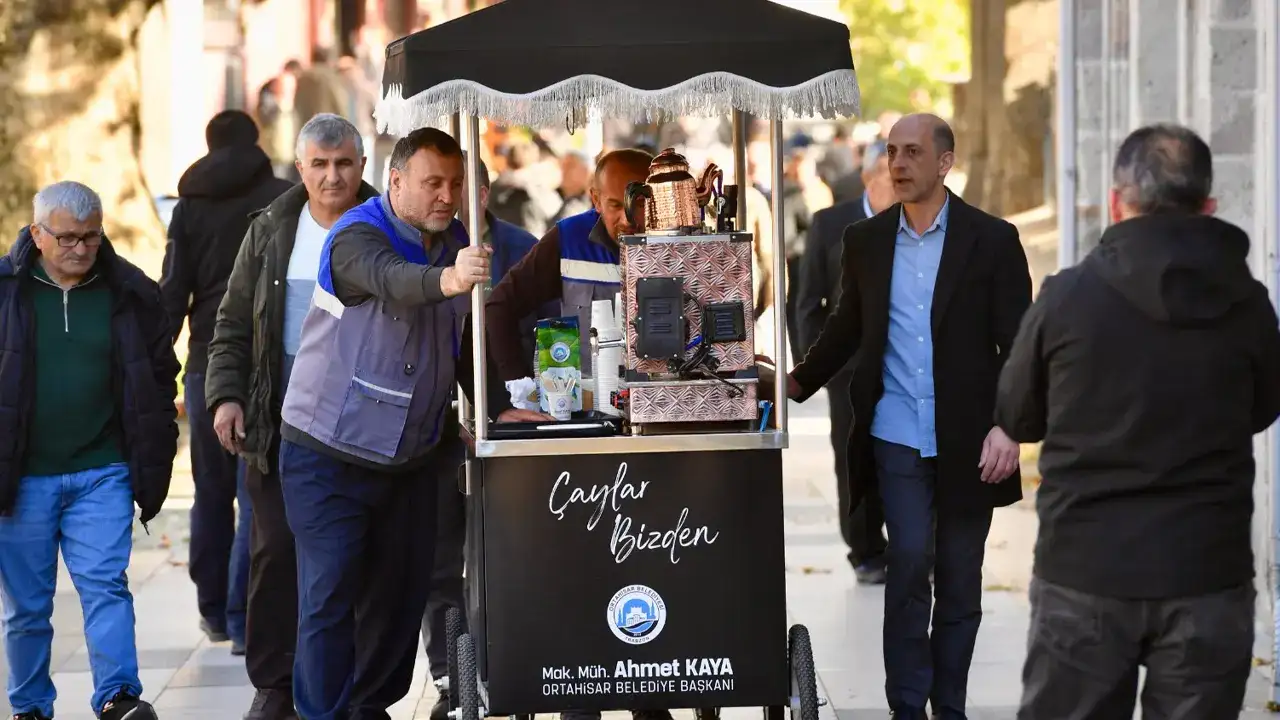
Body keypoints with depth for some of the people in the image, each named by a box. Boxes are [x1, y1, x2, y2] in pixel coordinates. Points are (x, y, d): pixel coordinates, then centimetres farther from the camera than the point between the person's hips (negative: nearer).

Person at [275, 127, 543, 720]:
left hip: (409, 457, 7)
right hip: (331, 456, -6)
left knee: (400, 593, 11)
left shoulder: (457, 245, 5)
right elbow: (392, 281, -41)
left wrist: (499, 408, 3)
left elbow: (466, 344, 15)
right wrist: (448, 278, -61)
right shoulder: (357, 237, -18)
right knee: (330, 597, -8)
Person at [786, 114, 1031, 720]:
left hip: (966, 441, -1)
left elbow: (1018, 344, -6)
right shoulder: (866, 241, 6)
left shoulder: (992, 239, -4)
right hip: (897, 438, 1)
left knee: (959, 580, 8)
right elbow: (847, 328, 16)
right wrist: (799, 383, 5)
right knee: (909, 563, -8)